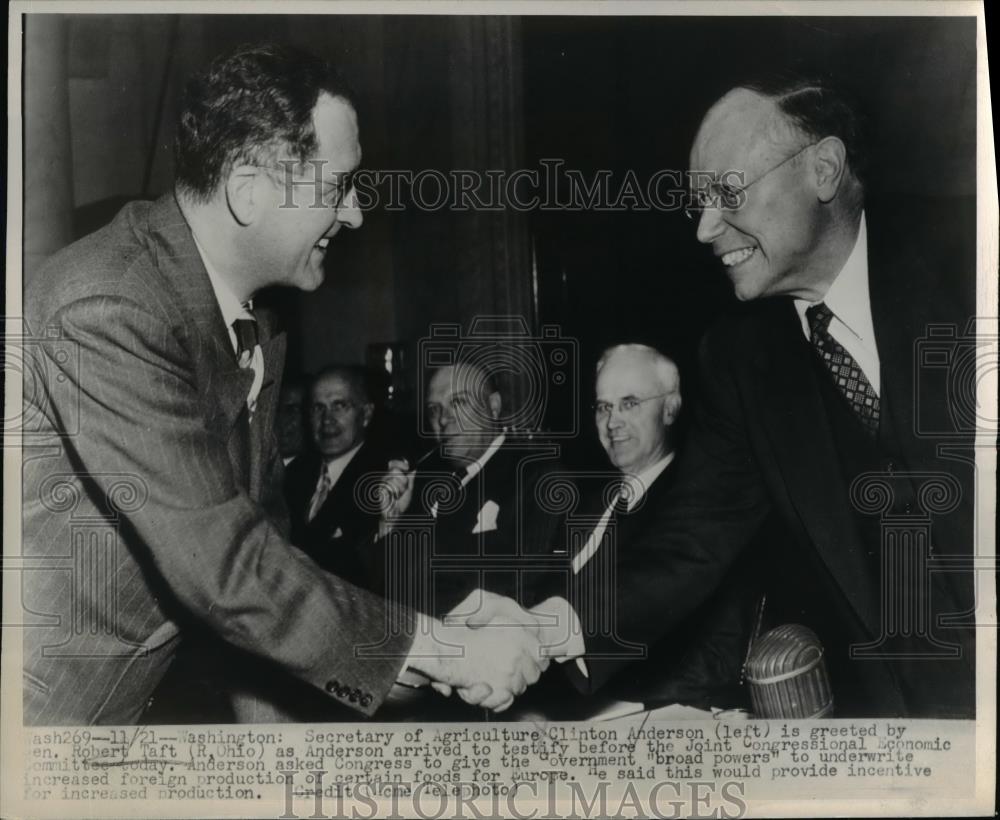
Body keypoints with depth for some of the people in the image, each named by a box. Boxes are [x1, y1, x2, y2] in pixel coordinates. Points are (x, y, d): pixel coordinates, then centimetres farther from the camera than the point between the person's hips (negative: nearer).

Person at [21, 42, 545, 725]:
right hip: (52, 700, -7)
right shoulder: (111, 310, -25)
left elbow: (261, 525, 6)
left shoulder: (250, 327, 2)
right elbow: (223, 563, -26)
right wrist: (439, 648, -19)